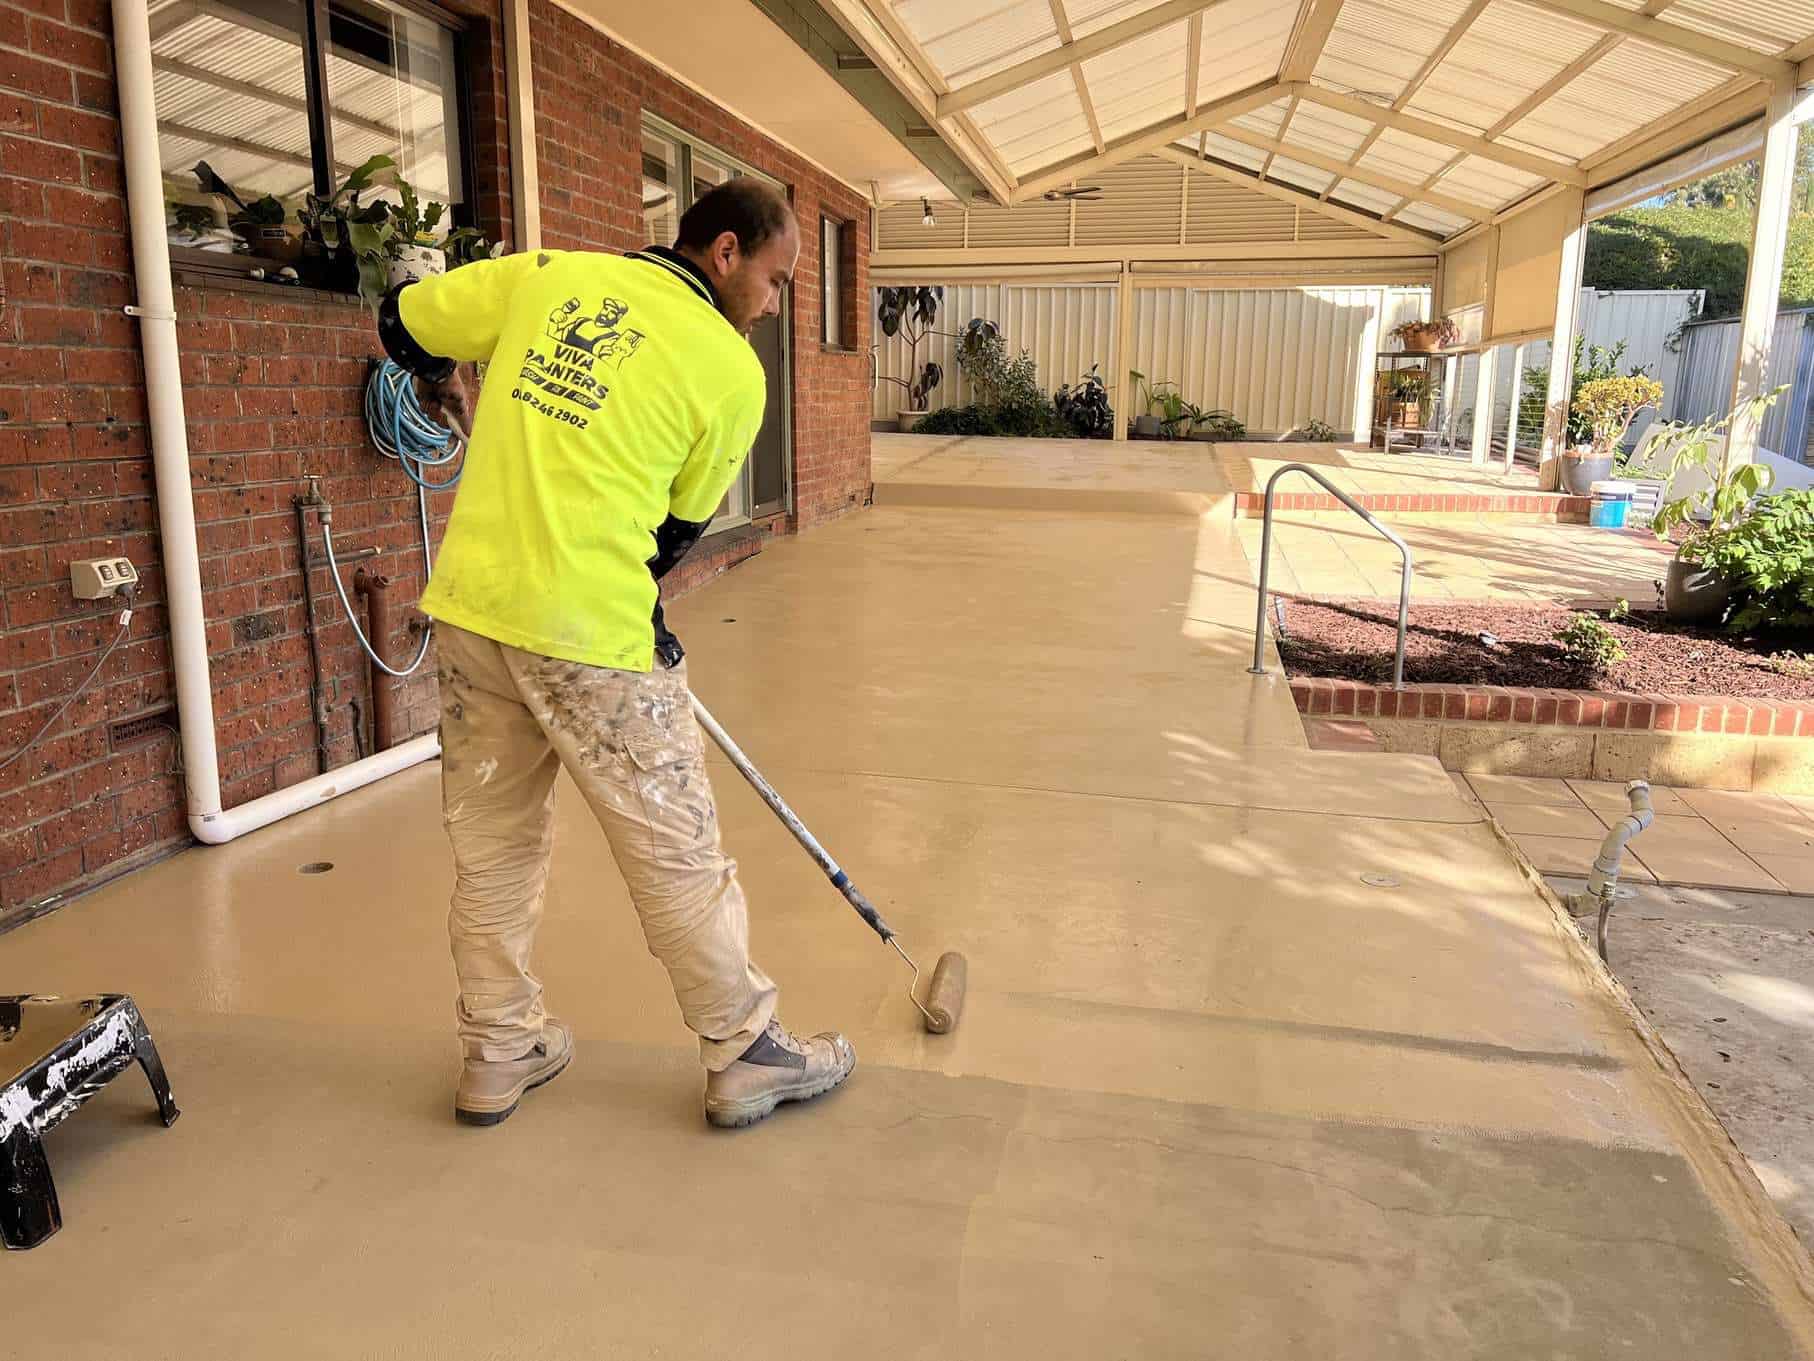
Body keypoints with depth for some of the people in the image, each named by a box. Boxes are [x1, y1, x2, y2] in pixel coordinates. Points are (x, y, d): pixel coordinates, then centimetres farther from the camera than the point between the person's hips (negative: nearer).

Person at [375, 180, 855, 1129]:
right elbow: (681, 527, 5)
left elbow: (401, 322, 15)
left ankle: (498, 1053, 33)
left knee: (492, 845, 18)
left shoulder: (547, 274, 7)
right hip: (590, 634, -5)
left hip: (469, 606, 6)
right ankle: (744, 1055, 24)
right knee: (675, 853, 9)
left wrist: (443, 389, 36)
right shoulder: (732, 370, -3)